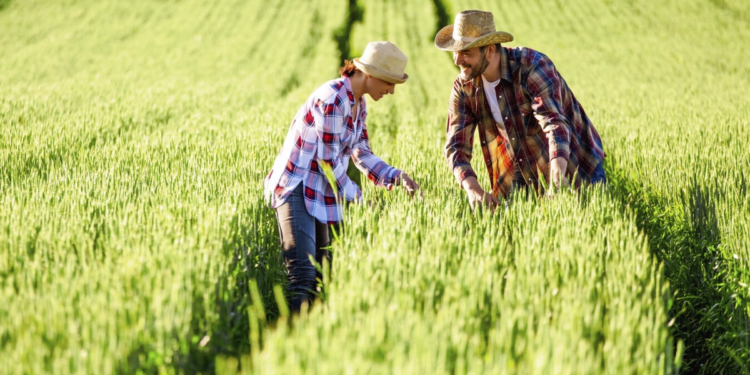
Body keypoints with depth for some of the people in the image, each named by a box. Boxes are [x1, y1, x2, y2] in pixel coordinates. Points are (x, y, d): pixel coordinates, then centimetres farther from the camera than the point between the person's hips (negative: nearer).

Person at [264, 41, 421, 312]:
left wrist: (397, 177, 0)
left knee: (323, 273, 7)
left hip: (320, 194, 10)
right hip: (295, 188, -10)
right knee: (302, 275, -19)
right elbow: (328, 162, -18)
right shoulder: (333, 99, -19)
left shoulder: (359, 104, 10)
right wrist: (357, 199, -10)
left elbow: (361, 155, 13)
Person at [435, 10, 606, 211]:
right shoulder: (464, 88, -10)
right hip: (522, 178, 4)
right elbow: (456, 146, -13)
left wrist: (557, 177, -54)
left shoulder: (531, 66, -26)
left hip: (573, 167, -4)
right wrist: (473, 190, -32)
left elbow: (555, 123, -38)